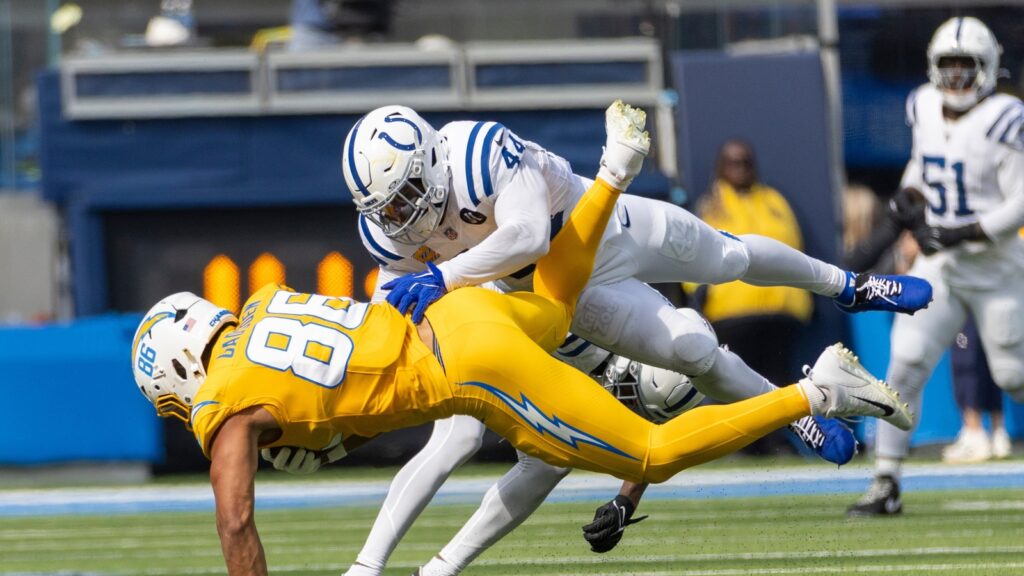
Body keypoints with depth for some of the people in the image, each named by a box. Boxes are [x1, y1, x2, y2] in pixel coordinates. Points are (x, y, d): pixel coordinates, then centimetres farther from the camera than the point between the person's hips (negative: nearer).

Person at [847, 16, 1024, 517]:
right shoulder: (925, 110, 3)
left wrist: (968, 233, -25)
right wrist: (910, 194, 4)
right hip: (938, 266, 5)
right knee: (906, 364, -9)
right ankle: (886, 484, -7)